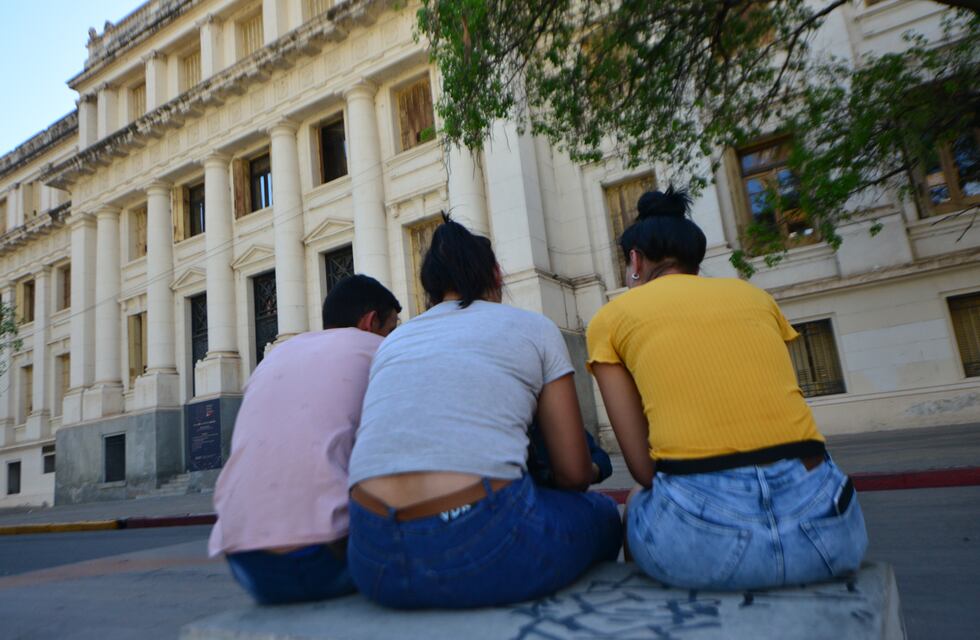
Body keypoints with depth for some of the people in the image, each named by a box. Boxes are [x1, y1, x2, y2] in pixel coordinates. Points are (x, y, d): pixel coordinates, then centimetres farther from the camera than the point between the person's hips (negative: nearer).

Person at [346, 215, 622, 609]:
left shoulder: (393, 340, 20)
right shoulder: (534, 328, 10)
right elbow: (574, 474, 9)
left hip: (374, 563, 4)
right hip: (485, 549, -4)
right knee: (602, 514, 25)